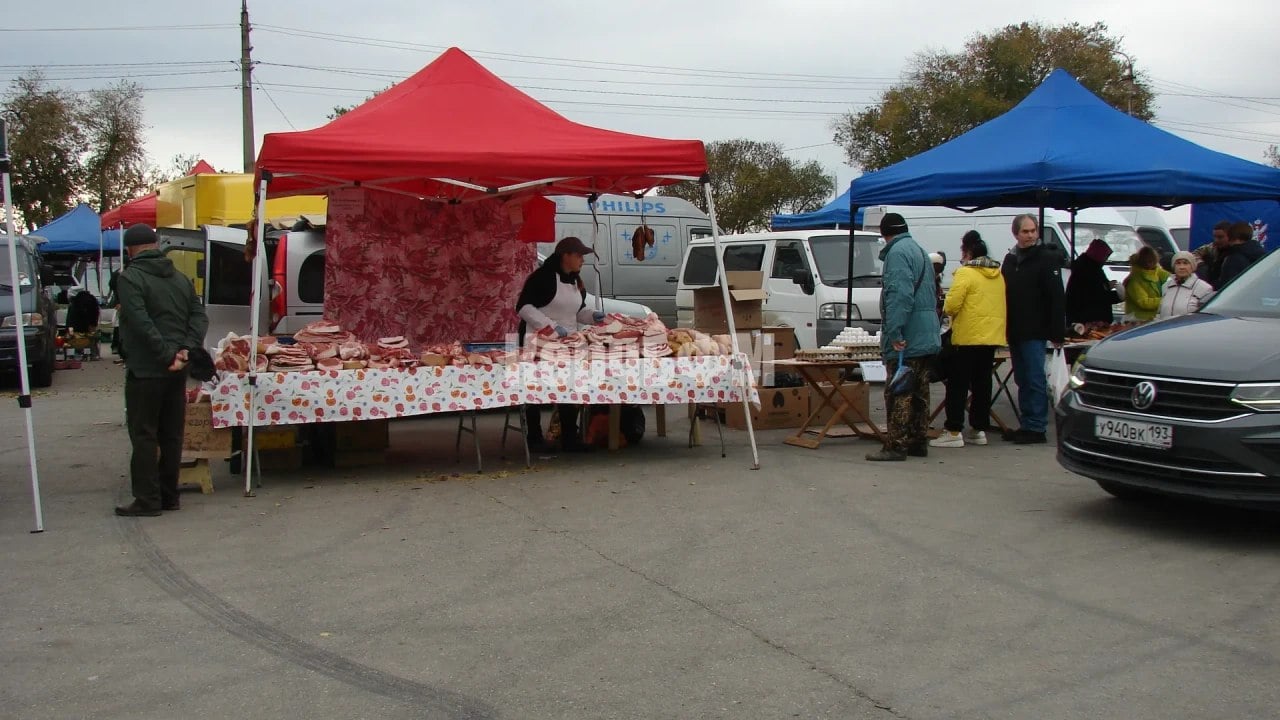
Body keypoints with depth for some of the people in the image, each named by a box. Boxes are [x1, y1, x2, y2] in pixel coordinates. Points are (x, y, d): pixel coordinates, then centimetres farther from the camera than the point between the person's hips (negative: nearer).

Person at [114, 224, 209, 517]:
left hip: (145, 370, -7)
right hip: (177, 370, 7)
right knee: (172, 435, 11)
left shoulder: (129, 278, -9)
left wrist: (167, 355, -18)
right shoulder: (180, 278, 13)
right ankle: (169, 496, 17)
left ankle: (148, 500, 1)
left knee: (144, 436, -1)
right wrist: (187, 349, -5)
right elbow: (199, 316, 6)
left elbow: (141, 324, -20)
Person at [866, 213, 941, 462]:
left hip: (906, 340, -10)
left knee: (898, 393, -7)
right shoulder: (919, 250, 20)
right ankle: (918, 441, 19)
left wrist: (894, 331, -27)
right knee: (919, 392, 13)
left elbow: (899, 294, -24)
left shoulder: (897, 252, -11)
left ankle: (896, 445, -7)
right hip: (927, 338, 10)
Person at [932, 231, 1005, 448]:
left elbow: (952, 305, -19)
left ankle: (953, 432, -3)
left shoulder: (965, 273, -12)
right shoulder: (997, 274, 12)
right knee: (982, 384, 13)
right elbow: (997, 305, 16)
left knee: (957, 385, -2)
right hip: (992, 336, 7)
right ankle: (978, 429, 17)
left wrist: (947, 311, 1)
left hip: (968, 337, -7)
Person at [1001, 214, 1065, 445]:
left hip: (1034, 332, -7)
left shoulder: (1047, 258, -7)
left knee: (1035, 380, -5)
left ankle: (1037, 427, -2)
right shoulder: (1011, 259, 14)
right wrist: (1006, 328, 13)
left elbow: (1056, 299, -13)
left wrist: (1057, 332, -18)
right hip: (1015, 331, 7)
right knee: (1022, 380, 11)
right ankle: (1028, 425, 17)